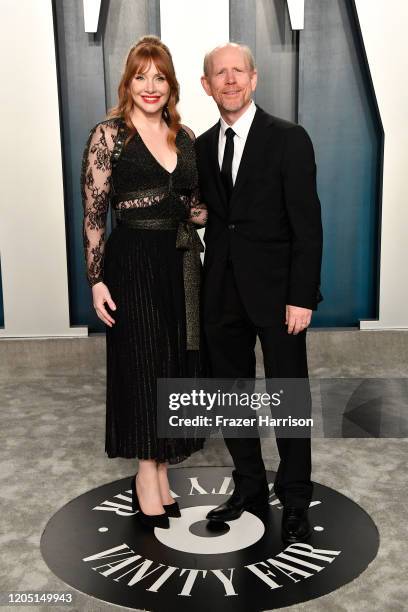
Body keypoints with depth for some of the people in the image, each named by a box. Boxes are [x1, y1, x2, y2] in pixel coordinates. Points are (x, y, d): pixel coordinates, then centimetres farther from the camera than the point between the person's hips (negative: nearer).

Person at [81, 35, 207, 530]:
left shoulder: (184, 136, 11)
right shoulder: (108, 134, -4)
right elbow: (93, 213, -7)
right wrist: (97, 279, -12)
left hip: (181, 260, 6)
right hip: (133, 261, -5)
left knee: (177, 366, 10)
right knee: (144, 364, 2)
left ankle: (159, 473, 26)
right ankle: (147, 475, 19)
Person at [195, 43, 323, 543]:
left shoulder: (288, 139, -5)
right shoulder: (202, 146, 10)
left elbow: (307, 224, -10)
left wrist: (301, 297, -15)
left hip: (276, 292, -5)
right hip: (223, 294, 5)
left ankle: (295, 500, 23)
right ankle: (249, 487, 31)